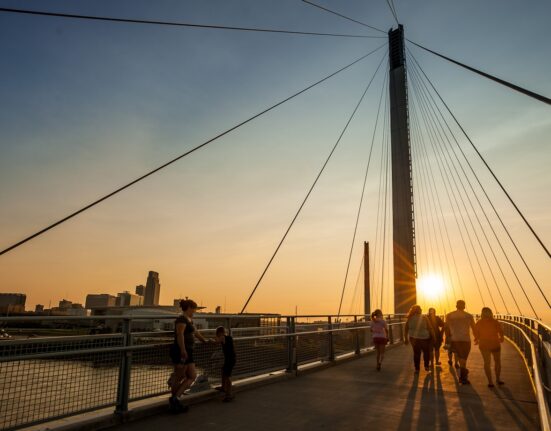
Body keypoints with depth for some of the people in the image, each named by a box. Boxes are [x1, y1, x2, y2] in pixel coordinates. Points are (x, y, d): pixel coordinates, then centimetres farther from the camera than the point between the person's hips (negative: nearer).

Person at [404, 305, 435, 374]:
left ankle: (417, 369, 15)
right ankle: (426, 366, 22)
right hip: (424, 338, -2)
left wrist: (406, 338, 10)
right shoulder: (424, 318, -9)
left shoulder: (409, 318, -2)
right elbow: (430, 328, -7)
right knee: (426, 352, 20)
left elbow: (406, 329, 1)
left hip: (414, 339, 2)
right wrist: (433, 337, 4)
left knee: (416, 353, 13)